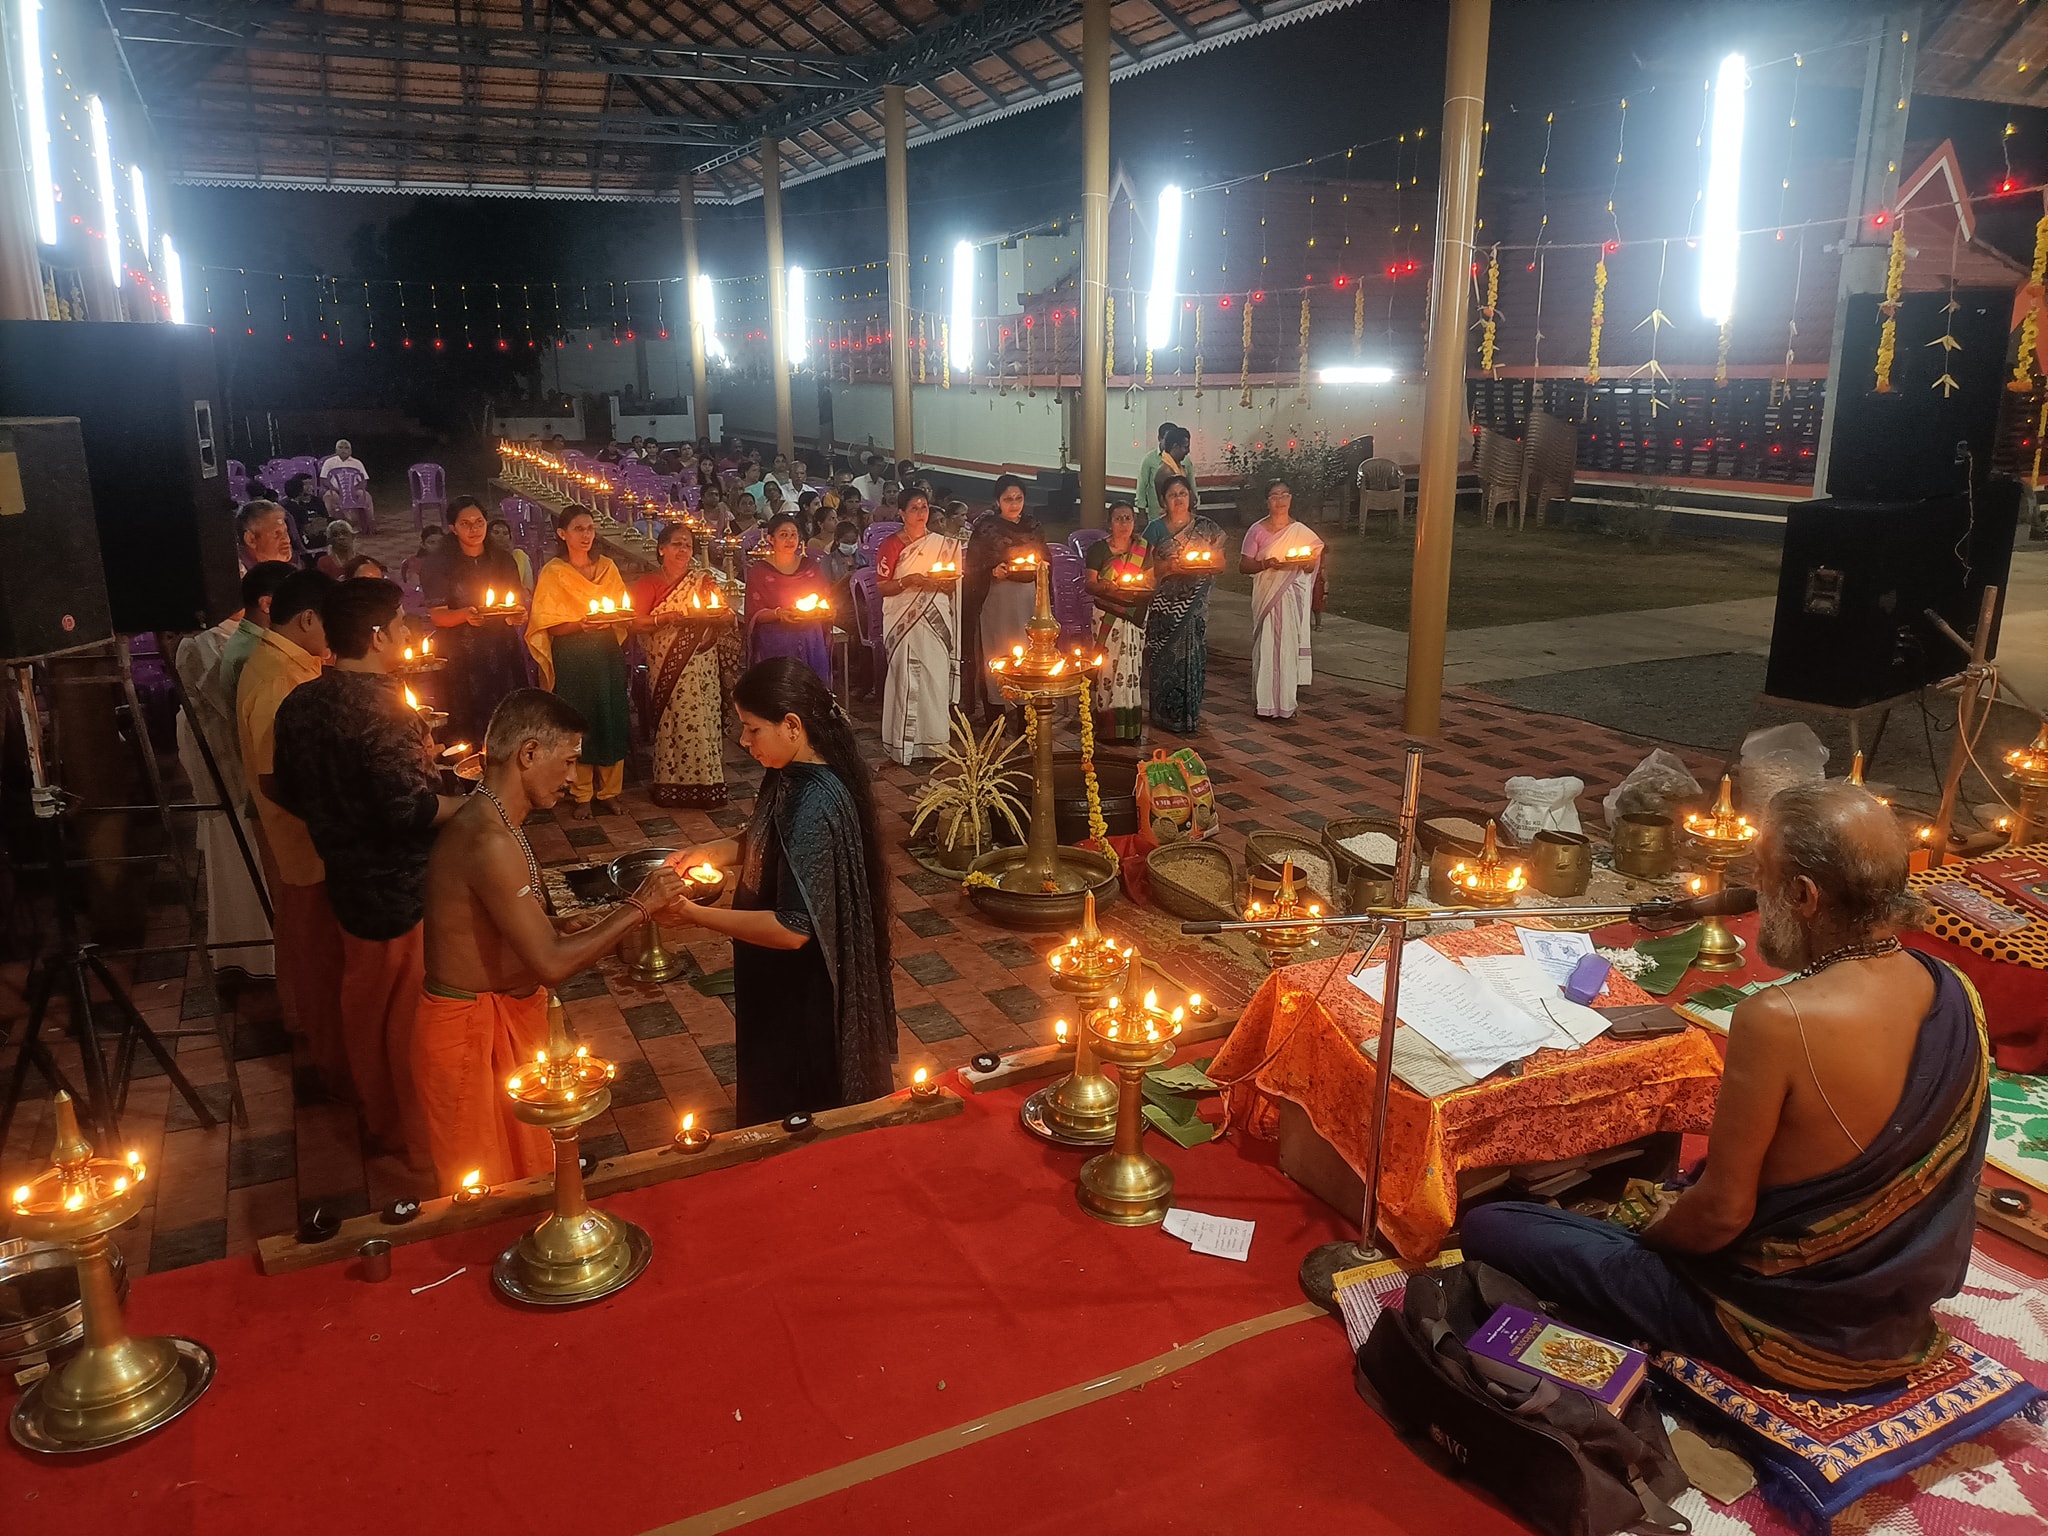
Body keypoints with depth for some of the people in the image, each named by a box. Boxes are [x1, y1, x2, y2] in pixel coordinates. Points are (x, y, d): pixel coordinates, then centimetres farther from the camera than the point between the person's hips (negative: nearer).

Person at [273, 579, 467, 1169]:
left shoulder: (300, 703, 0)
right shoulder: (382, 711, -26)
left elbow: (290, 793, 10)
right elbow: (412, 807, -28)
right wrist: (475, 804, -15)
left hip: (347, 876, 8)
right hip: (404, 887, -8)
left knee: (366, 1003, 21)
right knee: (412, 1014, 7)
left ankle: (379, 1120, 38)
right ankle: (422, 1138, 23)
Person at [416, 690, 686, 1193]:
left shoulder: (490, 822, 5)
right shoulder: (491, 841, -28)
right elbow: (551, 962, -28)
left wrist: (609, 921, 3)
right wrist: (639, 907, -19)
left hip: (507, 1017, 10)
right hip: (473, 1033, -10)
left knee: (527, 1174, 23)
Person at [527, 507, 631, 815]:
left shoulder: (607, 567, 8)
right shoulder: (552, 573, -2)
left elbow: (623, 615, 11)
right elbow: (551, 627, -6)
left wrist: (610, 620, -11)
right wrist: (581, 624, -23)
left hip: (607, 654, 3)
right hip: (571, 659, -3)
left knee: (610, 722, 3)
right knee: (578, 726, 1)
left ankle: (607, 793, 15)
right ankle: (583, 796, 12)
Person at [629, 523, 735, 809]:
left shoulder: (705, 581, 10)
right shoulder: (648, 584, 6)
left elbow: (729, 617, 4)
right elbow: (637, 624, -5)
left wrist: (707, 616, -15)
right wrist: (670, 617, -16)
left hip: (702, 666, 1)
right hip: (666, 666, -1)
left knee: (702, 720, -3)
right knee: (672, 721, -4)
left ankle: (705, 784, 3)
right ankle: (672, 786, 5)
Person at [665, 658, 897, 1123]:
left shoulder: (814, 804, -32)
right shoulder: (792, 775, -3)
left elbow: (792, 929, -32)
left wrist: (695, 915, -25)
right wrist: (709, 852, -2)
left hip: (804, 992, -9)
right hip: (780, 979, 9)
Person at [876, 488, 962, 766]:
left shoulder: (943, 544, 10)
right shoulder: (891, 545, 0)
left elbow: (952, 587, 14)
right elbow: (882, 587, -4)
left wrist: (943, 581, -8)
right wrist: (910, 580, -18)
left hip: (936, 621, 3)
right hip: (905, 622, -3)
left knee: (937, 678, -2)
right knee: (906, 680, -5)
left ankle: (934, 741, 7)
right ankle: (905, 744, 2)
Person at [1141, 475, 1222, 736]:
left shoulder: (1206, 528, 7)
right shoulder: (1156, 528, 5)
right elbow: (1147, 566, 1)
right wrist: (1170, 565, -16)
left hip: (1194, 602, 1)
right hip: (1164, 602, -1)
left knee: (1191, 653, -1)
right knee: (1166, 656, -1)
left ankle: (1190, 716, 8)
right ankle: (1166, 716, 7)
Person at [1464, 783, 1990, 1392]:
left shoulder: (1780, 1021, -32)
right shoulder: (1956, 992, -8)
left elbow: (1722, 1212, -24)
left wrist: (1652, 1231, -1)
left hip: (1791, 1335, -8)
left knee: (1488, 1229, -3)